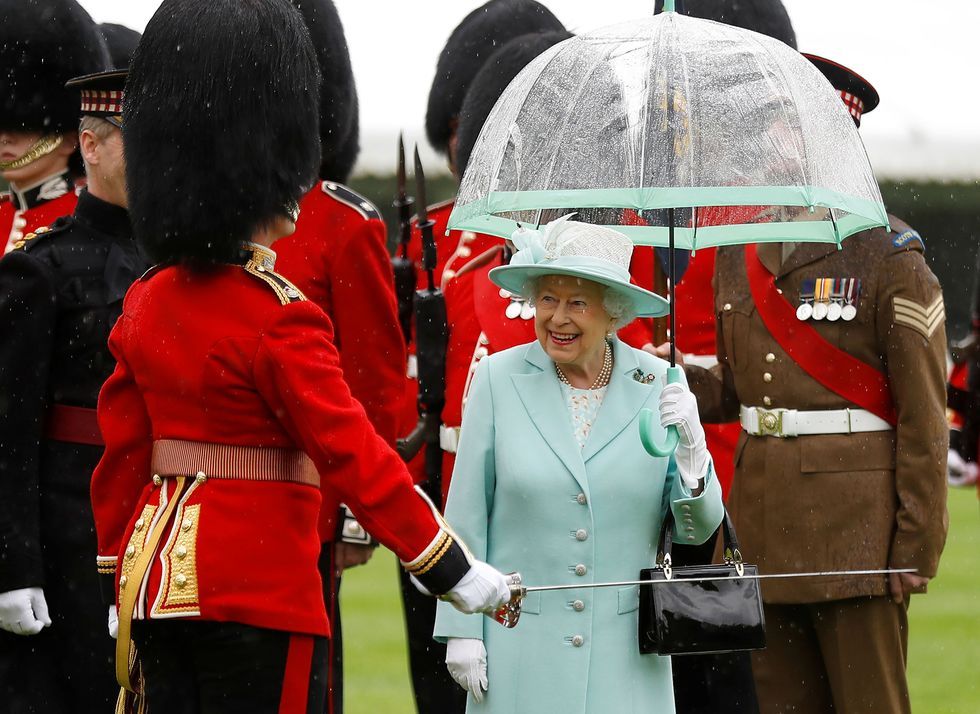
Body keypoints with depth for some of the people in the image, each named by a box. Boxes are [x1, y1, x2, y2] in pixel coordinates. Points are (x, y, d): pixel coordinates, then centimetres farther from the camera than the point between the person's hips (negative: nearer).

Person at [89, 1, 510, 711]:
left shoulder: (147, 303, 9)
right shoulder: (280, 316, -13)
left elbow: (122, 456, 13)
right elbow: (354, 457, -15)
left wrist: (124, 586, 20)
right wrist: (451, 568, -11)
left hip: (157, 569, 7)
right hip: (262, 593, -7)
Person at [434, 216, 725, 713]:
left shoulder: (658, 386, 1)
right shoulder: (500, 378, -1)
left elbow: (697, 530, 3)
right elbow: (466, 516, 2)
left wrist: (690, 447, -14)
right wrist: (461, 630, -2)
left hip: (624, 653, 1)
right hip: (522, 649, -1)